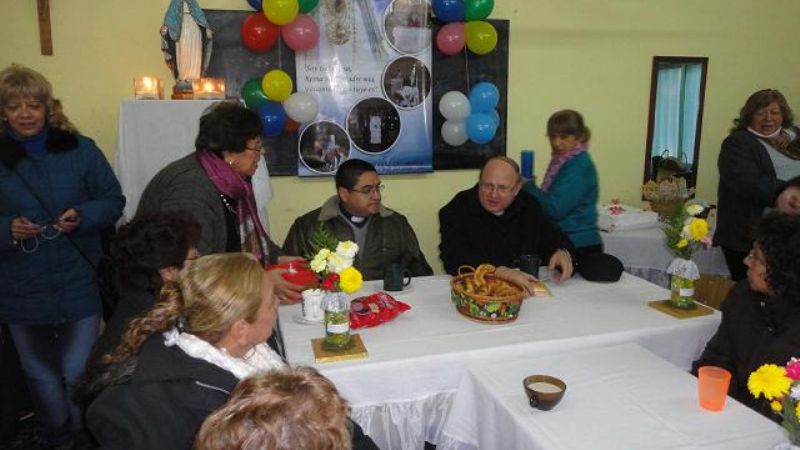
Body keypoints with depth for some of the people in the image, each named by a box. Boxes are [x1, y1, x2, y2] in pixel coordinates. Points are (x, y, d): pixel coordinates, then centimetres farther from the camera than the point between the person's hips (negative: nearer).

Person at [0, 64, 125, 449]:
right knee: (41, 375, 19)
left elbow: (113, 200, 1)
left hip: (79, 284, -2)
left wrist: (83, 216, -17)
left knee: (79, 373, 5)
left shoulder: (79, 149, -2)